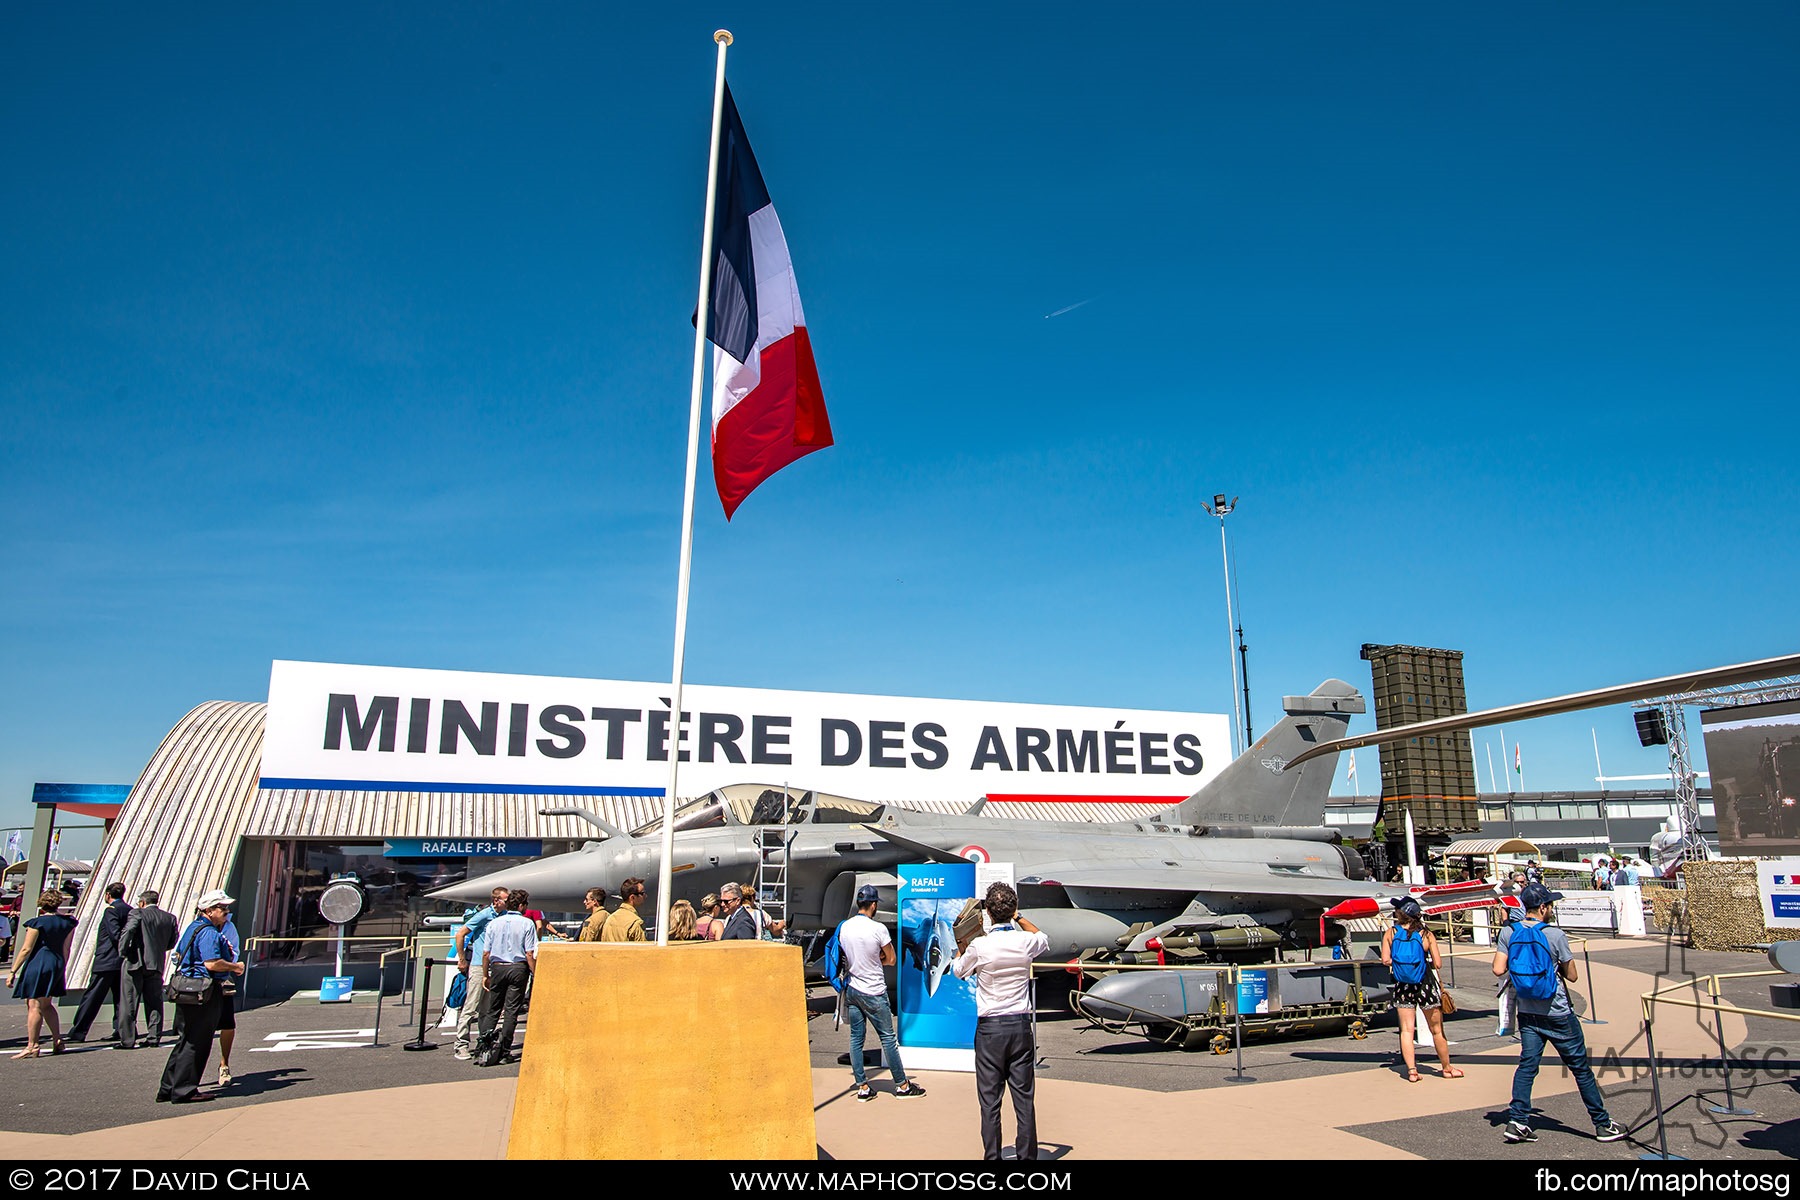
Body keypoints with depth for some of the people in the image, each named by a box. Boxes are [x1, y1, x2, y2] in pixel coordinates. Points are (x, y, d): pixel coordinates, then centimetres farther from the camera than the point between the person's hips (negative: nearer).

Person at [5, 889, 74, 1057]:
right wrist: (61, 969, 20)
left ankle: (32, 1046, -3)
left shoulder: (37, 923, -10)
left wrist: (13, 971, -6)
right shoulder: (66, 922, 8)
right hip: (57, 964, 7)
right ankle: (57, 1041, 14)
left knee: (34, 1006, -3)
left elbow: (26, 949, -11)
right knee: (47, 1005, 17)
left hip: (38, 965, -6)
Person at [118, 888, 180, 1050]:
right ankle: (154, 1037, 12)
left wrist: (122, 952, -11)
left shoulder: (137, 913, -4)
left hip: (135, 963, -4)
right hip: (157, 964, 5)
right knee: (154, 1003, 12)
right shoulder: (169, 917, 10)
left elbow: (128, 930, -21)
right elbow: (173, 941, 9)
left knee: (128, 1003, 2)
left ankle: (127, 1040, 2)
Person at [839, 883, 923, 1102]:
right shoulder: (878, 929, -17)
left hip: (852, 990, 5)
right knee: (888, 1037, 5)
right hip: (874, 992, -5)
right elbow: (891, 959, -6)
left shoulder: (844, 927, -1)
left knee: (856, 1038, 10)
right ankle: (902, 1084, 14)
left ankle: (862, 1087, 14)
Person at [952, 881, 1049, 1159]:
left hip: (989, 1027, -2)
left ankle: (992, 1156, 10)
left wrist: (962, 943, 24)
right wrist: (1019, 918, 29)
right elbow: (1043, 939, 21)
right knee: (1024, 1098, 9)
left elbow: (958, 971, 9)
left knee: (989, 1099, 6)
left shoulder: (979, 946, -12)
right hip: (1020, 1025, 2)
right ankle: (1027, 1154, 14)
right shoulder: (1026, 941, -6)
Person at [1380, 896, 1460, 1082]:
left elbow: (1385, 960, -9)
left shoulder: (1390, 933, -7)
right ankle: (1446, 1068, 27)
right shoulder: (1426, 934, -10)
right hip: (1425, 986, -1)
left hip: (1403, 988, 1)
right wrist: (1425, 962, 10)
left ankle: (1411, 1071, 2)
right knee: (1437, 1030, 14)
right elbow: (1438, 964, -11)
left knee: (1406, 1030, 6)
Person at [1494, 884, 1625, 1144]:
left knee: (1527, 1066, 6)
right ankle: (1603, 1124, 21)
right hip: (1558, 1015, -3)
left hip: (1527, 1014, 4)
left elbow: (1498, 969, -6)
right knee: (1581, 1068, 10)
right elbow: (1573, 976, -6)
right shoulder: (1555, 935, -14)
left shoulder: (1508, 933, -3)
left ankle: (1517, 1122, 0)